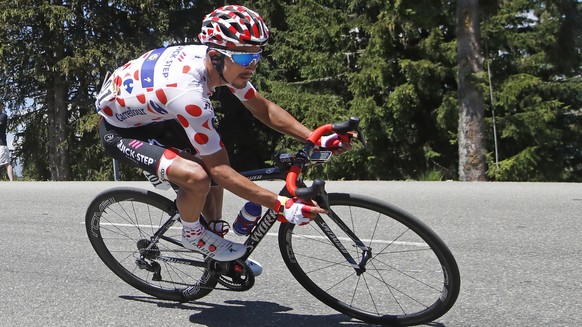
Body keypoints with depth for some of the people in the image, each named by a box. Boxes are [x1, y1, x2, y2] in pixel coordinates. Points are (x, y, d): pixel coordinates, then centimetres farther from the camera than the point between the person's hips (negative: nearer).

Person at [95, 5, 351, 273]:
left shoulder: (216, 60, -16)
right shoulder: (188, 93, -38)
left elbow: (262, 109, -3)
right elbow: (219, 170, -30)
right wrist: (281, 205, -31)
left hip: (151, 116, 9)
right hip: (118, 130, -8)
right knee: (198, 176, -28)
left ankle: (215, 234, 23)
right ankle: (192, 235, 3)